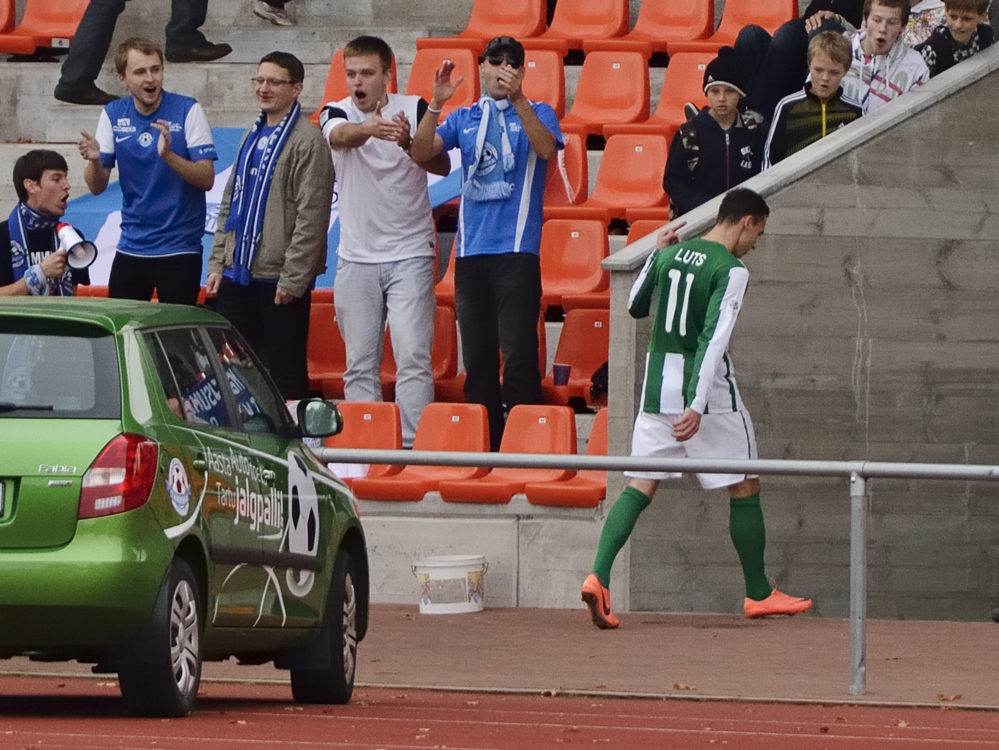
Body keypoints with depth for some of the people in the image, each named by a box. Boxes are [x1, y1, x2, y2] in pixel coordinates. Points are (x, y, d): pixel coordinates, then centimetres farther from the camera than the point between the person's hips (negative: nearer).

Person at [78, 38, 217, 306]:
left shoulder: (187, 110, -8)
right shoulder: (113, 115, 1)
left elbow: (207, 179, -11)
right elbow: (97, 187, 2)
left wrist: (169, 155, -27)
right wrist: (94, 161, -20)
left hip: (179, 250, -3)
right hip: (130, 250, 3)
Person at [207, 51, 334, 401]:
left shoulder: (307, 141, -9)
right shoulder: (253, 135, 16)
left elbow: (312, 215, -14)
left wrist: (292, 277, -17)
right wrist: (217, 263, 13)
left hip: (278, 277, -8)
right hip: (237, 273, 8)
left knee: (284, 372, -3)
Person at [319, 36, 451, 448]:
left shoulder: (413, 108, -1)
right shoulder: (335, 113, 0)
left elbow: (443, 166, -11)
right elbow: (340, 135, -25)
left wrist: (411, 144, -33)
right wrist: (369, 128, -49)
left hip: (410, 255, -2)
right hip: (356, 258, 2)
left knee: (413, 357, -11)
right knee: (359, 364, 4)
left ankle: (414, 444, -13)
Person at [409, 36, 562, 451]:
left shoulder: (535, 113, 7)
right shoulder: (465, 118, 16)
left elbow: (546, 147, -14)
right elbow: (420, 152, 3)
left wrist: (518, 99, -26)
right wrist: (436, 104, -11)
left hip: (517, 249, -4)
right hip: (471, 250, 4)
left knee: (518, 355, -11)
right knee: (476, 356, 6)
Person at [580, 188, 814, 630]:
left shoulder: (669, 255, 7)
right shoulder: (731, 271, -12)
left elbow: (635, 308, 21)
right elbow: (714, 337, -21)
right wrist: (698, 407, -26)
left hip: (657, 386, 6)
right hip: (706, 389, -6)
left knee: (640, 485, 3)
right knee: (745, 486, 9)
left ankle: (598, 577, -17)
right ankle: (758, 594, 16)